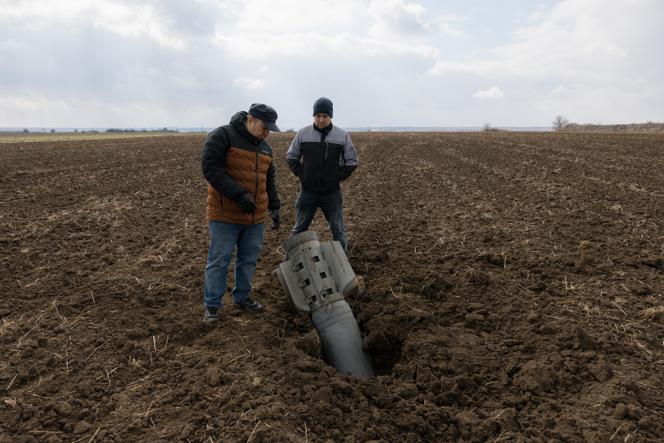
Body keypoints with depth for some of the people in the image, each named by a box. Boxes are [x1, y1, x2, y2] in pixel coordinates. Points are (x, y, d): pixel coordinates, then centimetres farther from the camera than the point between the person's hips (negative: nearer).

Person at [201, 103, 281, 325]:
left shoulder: (264, 147, 12)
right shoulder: (222, 136, -11)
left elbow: (269, 179, 21)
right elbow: (210, 168, -20)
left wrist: (274, 205, 12)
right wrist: (239, 195, -26)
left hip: (255, 216, 7)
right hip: (225, 214, -6)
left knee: (249, 259, 13)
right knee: (219, 260, 1)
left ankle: (242, 297, 30)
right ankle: (212, 305, 14)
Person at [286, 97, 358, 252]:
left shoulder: (342, 136, -2)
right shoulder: (303, 133, -1)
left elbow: (352, 161, 4)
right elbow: (291, 157, 9)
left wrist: (338, 177, -4)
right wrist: (301, 174, -1)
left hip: (332, 192, 0)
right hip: (307, 191, 1)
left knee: (338, 230, 5)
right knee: (299, 229, 10)